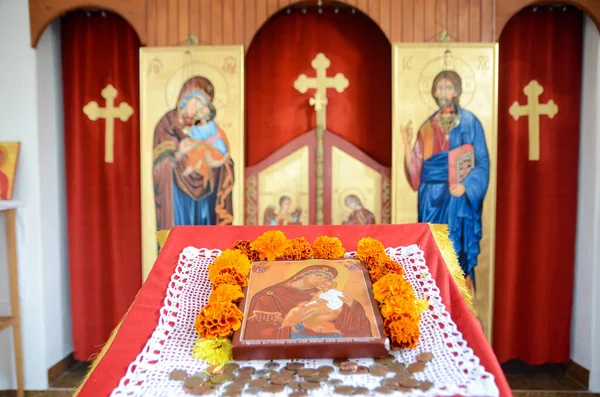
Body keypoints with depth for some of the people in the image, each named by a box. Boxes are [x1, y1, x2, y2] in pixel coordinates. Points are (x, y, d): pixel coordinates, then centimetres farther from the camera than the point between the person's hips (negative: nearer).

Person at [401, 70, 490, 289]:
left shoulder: (469, 122, 0)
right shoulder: (428, 125, 11)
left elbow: (482, 162, -4)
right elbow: (417, 166, 7)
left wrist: (465, 185, -19)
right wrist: (407, 143, -7)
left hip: (457, 195, -3)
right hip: (431, 196, 4)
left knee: (456, 248, -2)